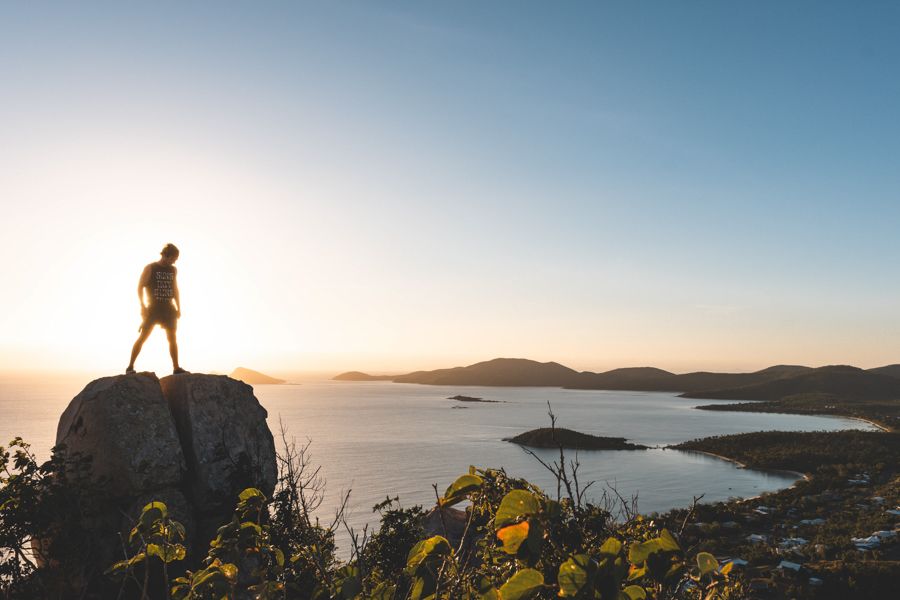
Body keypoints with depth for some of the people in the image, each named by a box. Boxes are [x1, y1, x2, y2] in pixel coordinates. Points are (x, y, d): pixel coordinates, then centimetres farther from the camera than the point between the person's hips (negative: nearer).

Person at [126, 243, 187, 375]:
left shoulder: (173, 270, 12)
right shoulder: (150, 268, -2)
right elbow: (140, 287, -4)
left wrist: (179, 308, 13)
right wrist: (143, 306, -13)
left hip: (168, 309, 4)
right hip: (153, 308, -4)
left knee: (172, 339, 4)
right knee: (142, 337, -9)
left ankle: (176, 368, 10)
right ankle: (130, 367, -3)